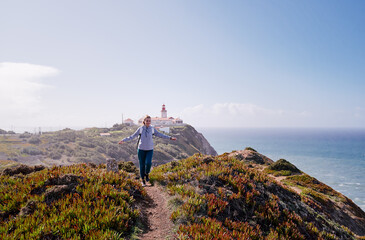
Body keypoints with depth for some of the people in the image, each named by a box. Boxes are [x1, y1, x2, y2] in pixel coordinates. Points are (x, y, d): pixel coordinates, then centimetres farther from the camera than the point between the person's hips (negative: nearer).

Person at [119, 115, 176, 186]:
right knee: (142, 165, 3)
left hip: (150, 149, 1)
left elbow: (160, 135, 5)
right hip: (141, 149, 0)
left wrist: (170, 138, 3)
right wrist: (124, 140, -6)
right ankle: (143, 180, 20)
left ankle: (146, 174, 14)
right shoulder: (140, 128, -4)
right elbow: (133, 136, 0)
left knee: (148, 163, -18)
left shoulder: (152, 129, 0)